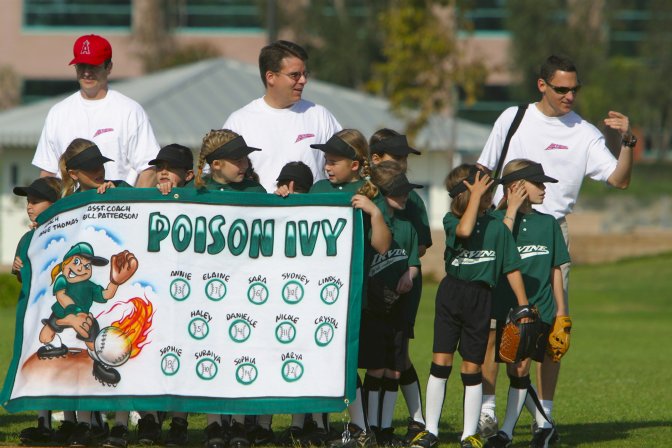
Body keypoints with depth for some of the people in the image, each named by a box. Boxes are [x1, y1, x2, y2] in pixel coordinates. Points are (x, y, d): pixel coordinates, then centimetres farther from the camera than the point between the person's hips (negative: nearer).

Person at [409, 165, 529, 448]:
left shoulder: (497, 227, 4)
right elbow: (464, 230, -25)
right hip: (450, 294, -1)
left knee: (472, 366, 4)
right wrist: (476, 195, -16)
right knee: (441, 360, -3)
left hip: (481, 298, 1)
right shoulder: (451, 220, -1)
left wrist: (523, 305, 3)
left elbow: (511, 268, 7)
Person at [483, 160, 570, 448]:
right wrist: (511, 212, -15)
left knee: (520, 368, 3)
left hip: (538, 310, 3)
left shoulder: (548, 223, 10)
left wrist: (561, 310, 11)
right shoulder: (497, 219, 0)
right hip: (503, 309, -3)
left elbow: (555, 270, 14)